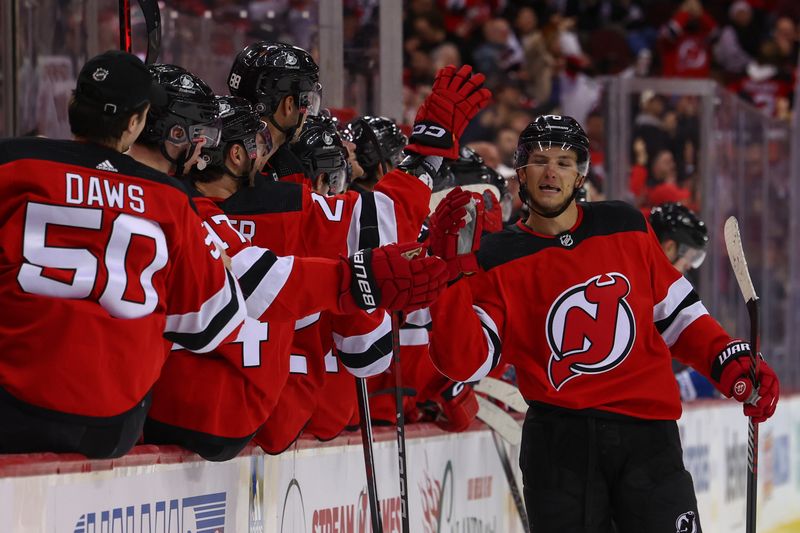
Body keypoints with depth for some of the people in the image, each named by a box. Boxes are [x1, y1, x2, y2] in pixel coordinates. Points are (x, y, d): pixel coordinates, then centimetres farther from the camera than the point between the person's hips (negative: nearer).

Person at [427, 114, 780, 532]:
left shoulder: (626, 228, 8)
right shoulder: (497, 260, 3)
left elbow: (676, 313, 16)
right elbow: (465, 362, -7)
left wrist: (732, 363, 2)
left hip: (647, 434, 1)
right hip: (558, 445, -1)